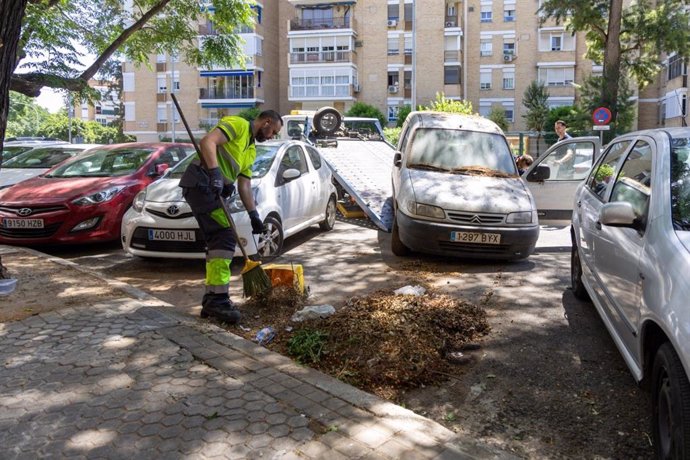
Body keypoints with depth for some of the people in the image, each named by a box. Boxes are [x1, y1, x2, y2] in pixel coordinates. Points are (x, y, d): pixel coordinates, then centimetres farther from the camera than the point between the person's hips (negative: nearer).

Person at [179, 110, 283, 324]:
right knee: (225, 238, -16)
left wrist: (254, 215, 14)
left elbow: (245, 186, 22)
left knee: (217, 242, 9)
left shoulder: (251, 150, 25)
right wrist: (215, 173, -29)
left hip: (212, 189, 10)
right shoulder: (238, 124, -2)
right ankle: (218, 299, -16)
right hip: (200, 183, -10)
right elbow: (207, 141, -19)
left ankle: (212, 298, 15)